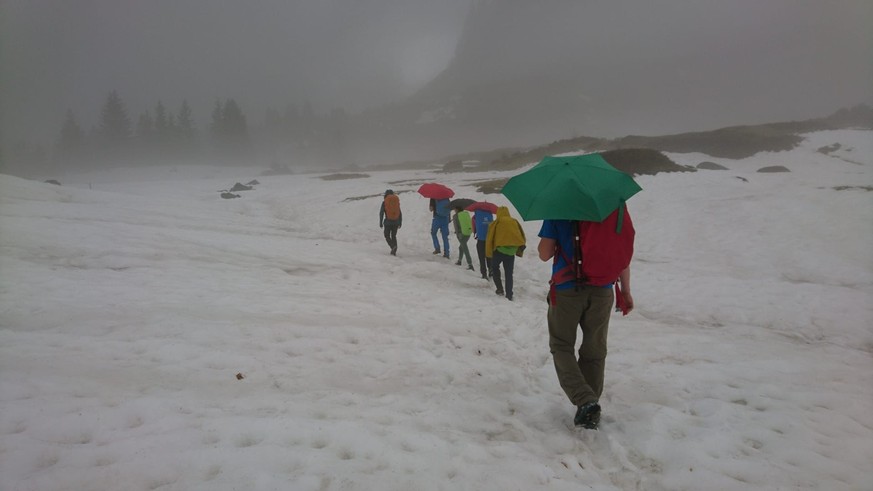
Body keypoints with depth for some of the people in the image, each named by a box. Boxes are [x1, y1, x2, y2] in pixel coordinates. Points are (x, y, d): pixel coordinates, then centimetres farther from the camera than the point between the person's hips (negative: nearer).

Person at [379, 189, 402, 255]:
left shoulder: (384, 202, -1)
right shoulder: (397, 201, 7)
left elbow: (381, 213, -4)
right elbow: (400, 213, 9)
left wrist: (380, 223, 1)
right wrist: (400, 223, 15)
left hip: (388, 221, -3)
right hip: (396, 222, 3)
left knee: (387, 236, 9)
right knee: (394, 236, 14)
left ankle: (393, 246, -16)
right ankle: (394, 251, 8)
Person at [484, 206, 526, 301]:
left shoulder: (496, 223, 1)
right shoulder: (515, 222, 9)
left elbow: (490, 238, 0)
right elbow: (522, 235, 9)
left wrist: (489, 253, 5)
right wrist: (520, 250, 14)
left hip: (499, 250, -3)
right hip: (511, 252, 3)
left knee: (495, 268, 21)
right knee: (509, 274, 12)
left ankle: (500, 289, 9)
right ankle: (509, 295, 11)